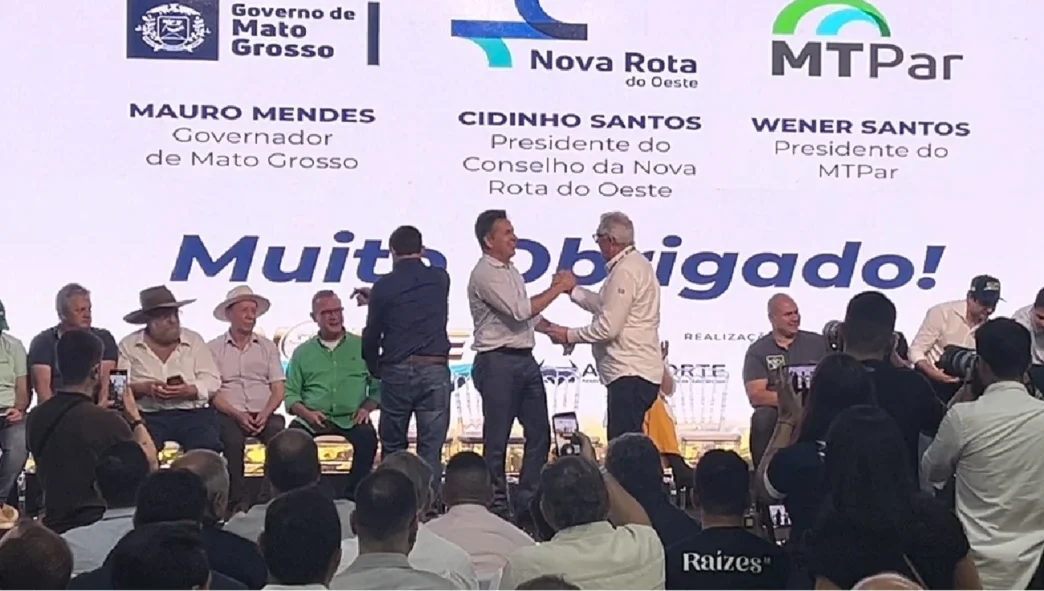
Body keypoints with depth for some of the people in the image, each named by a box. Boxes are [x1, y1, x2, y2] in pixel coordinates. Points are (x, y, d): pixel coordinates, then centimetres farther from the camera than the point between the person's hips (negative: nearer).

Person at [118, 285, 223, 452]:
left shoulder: (194, 340, 14)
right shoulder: (128, 346, 11)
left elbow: (212, 382, 5)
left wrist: (189, 391, -14)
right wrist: (143, 388, -16)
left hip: (193, 414, 1)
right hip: (148, 416, -1)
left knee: (208, 449, -28)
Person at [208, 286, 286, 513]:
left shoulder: (267, 347, 17)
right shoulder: (214, 348, 9)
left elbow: (278, 389, 9)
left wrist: (265, 415, -10)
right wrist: (238, 415, -14)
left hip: (265, 414, 2)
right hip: (229, 414, -2)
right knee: (233, 440, -35)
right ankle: (239, 500, -27)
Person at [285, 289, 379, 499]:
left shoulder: (361, 347, 13)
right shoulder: (302, 353, 16)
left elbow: (378, 385, 12)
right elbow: (290, 395, 11)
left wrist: (367, 407, -7)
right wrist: (306, 413, -9)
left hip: (351, 419, -1)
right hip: (313, 419, 1)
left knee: (367, 436, -32)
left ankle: (353, 495, -21)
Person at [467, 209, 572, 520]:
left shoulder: (511, 271, 18)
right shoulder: (485, 274, -12)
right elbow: (520, 310, -21)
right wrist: (558, 288, -14)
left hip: (525, 360, 9)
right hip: (497, 363, -9)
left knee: (539, 433, 9)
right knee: (497, 439, -1)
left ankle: (526, 502, 17)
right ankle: (497, 506, 7)